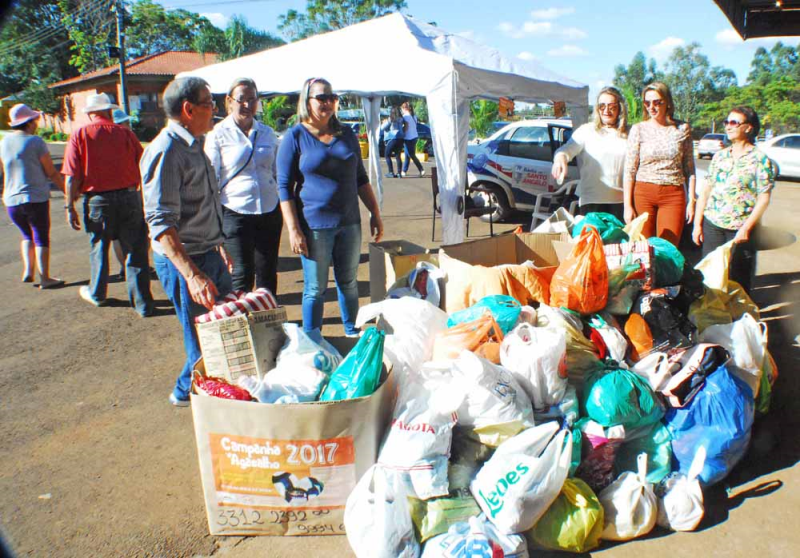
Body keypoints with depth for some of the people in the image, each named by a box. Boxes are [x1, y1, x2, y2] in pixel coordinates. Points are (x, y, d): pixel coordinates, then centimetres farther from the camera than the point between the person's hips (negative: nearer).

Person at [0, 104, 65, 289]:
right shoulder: (35, 142, -10)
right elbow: (52, 172, -10)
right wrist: (67, 190, 2)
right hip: (36, 198, -5)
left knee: (27, 235, 23)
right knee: (41, 238, 4)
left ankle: (28, 271, 14)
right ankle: (44, 278, 4)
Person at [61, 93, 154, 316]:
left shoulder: (79, 136, -3)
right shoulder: (125, 133, -1)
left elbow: (72, 177, -7)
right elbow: (143, 168, 2)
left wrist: (70, 207, 0)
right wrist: (143, 197, 15)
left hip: (97, 201, 0)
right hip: (129, 197, 0)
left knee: (99, 248, 19)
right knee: (136, 251, 5)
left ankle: (97, 294, 38)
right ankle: (142, 304, 7)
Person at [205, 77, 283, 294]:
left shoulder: (267, 133, 11)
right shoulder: (218, 134, -1)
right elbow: (211, 178, -3)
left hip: (269, 211, 4)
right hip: (235, 213, -4)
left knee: (268, 274, 11)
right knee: (241, 275, -2)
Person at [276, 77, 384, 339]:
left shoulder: (346, 134, 9)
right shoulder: (295, 137, -5)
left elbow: (361, 178, 16)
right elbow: (284, 186, -7)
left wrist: (375, 213, 12)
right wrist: (293, 229, -14)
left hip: (349, 222, 4)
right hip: (314, 226, -4)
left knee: (349, 282, 14)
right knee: (315, 288, 4)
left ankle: (352, 332, 30)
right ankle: (312, 343, 19)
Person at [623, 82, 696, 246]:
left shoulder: (682, 129, 7)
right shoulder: (638, 129, 3)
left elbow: (689, 169, 11)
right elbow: (629, 170, 1)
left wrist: (691, 202, 6)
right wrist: (627, 205, -5)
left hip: (674, 195, 1)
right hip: (643, 193, -1)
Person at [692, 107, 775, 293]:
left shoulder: (760, 159, -4)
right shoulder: (720, 156, 10)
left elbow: (764, 199, -8)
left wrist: (746, 228, -15)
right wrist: (697, 224, 5)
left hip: (741, 229, -4)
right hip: (712, 225, 4)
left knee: (738, 278, 4)